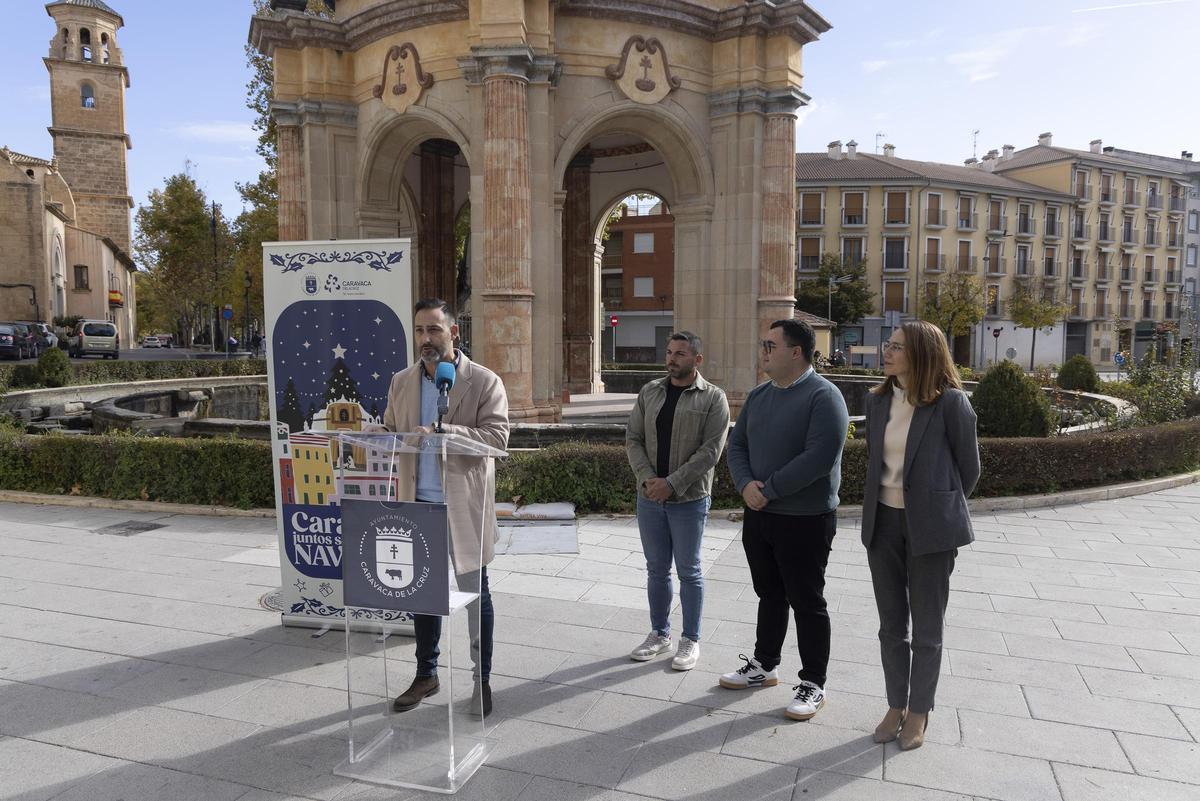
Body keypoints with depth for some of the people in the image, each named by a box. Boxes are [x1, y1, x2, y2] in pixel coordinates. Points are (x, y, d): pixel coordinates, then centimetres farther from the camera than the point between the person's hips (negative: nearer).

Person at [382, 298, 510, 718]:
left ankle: (482, 678, 25)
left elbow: (496, 436, -17)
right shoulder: (401, 382, 8)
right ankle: (426, 674, 33)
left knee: (475, 593, 8)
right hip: (417, 503, 4)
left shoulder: (484, 381, -7)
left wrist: (441, 432, -27)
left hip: (464, 506, -4)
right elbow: (389, 432, 15)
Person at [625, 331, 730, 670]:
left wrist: (672, 483, -19)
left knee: (689, 572, 7)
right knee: (656, 569, 14)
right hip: (649, 498, 4)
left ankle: (691, 640, 22)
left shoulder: (713, 398, -6)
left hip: (689, 500, -4)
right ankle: (659, 634, 30)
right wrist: (647, 478, -12)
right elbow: (633, 439, 4)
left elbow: (710, 451, -14)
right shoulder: (650, 392, 7)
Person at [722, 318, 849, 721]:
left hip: (804, 520, -7)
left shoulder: (823, 396, -15)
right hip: (758, 514, 7)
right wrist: (746, 484, -10)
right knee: (769, 595, 19)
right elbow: (736, 444, 9)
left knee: (807, 603, 5)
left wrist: (769, 490, -20)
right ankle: (763, 666, 35)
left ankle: (813, 685, 20)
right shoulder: (759, 395, 9)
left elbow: (820, 457, -24)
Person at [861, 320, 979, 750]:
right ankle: (896, 706, 32)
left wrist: (938, 506, 9)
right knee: (891, 624, 15)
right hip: (883, 522, 5)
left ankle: (918, 713, 27)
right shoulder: (878, 400, 3)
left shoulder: (951, 402, -12)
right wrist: (877, 503, 14)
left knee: (926, 628, 10)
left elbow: (969, 467, -2)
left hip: (929, 528, -5)